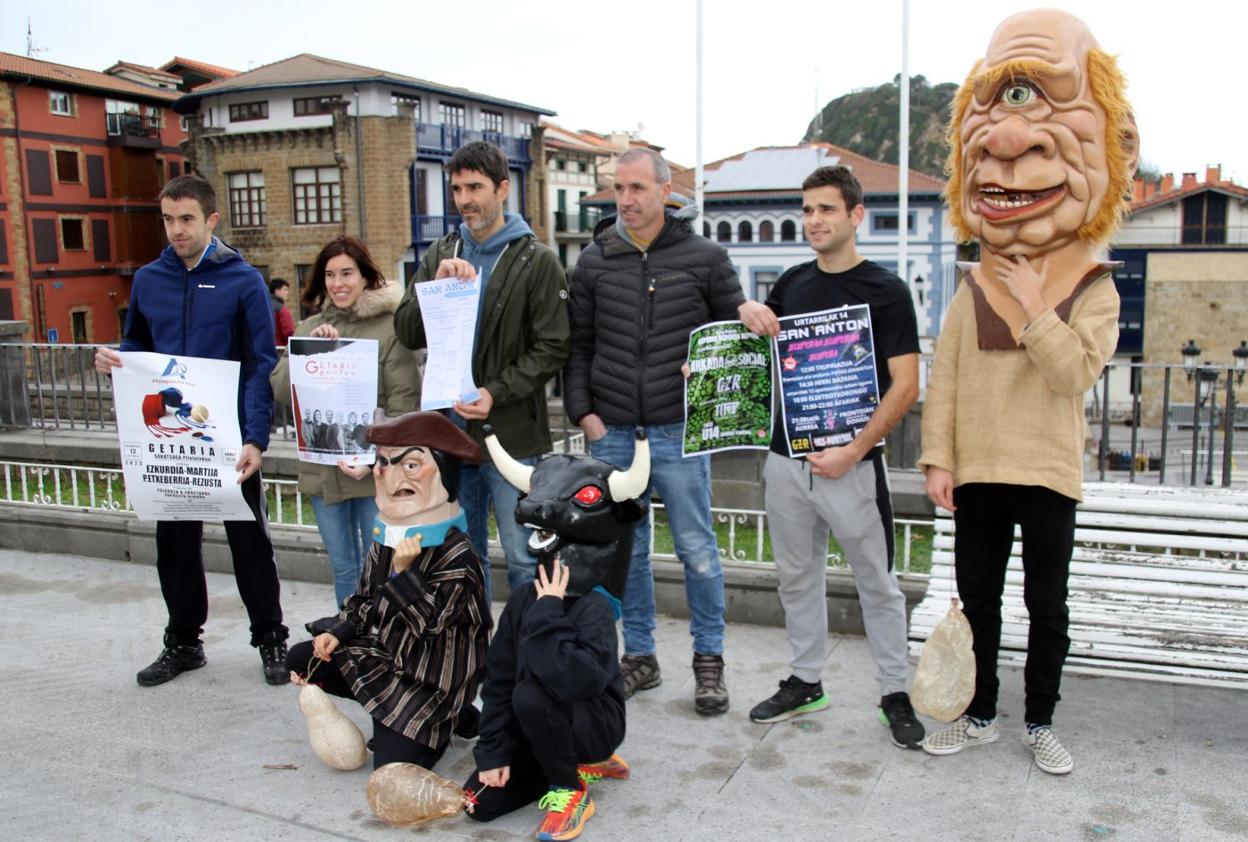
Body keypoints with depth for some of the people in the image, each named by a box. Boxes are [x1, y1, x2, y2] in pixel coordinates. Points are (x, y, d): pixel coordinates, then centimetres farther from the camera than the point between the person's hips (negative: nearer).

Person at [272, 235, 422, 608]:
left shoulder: (389, 326, -7)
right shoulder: (309, 328, 11)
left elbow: (405, 401, -10)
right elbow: (280, 388, 2)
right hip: (321, 469, 5)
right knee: (343, 568, 17)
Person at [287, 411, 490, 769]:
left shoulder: (457, 556, -24)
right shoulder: (386, 538, 0)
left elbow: (429, 623, -27)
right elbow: (364, 597, 11)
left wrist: (404, 572, -36)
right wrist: (338, 632, -4)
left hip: (431, 677, -8)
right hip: (384, 651, 8)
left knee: (392, 766, -18)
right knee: (302, 659, 8)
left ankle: (443, 721, 13)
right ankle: (389, 710, 8)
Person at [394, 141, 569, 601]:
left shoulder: (536, 260, -4)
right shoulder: (440, 255, 10)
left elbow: (552, 347, -9)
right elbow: (407, 333, 3)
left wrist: (496, 393, -18)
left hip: (513, 435, -4)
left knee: (523, 558, 4)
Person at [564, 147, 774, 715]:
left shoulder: (705, 258, 1)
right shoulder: (594, 262, 7)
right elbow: (578, 347, 9)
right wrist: (583, 412, -1)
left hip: (679, 432, -2)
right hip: (611, 434, 2)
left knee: (697, 550, 6)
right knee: (626, 551, 12)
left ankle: (709, 659, 23)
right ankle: (639, 657, 27)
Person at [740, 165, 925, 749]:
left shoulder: (884, 290, -6)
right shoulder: (791, 284, 9)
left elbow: (905, 385, -11)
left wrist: (854, 450, -17)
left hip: (851, 463, -5)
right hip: (787, 458, 5)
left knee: (876, 582, 6)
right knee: (797, 576, 14)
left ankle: (895, 693, 20)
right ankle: (806, 682, 29)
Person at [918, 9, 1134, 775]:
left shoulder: (1093, 290, -3)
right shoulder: (973, 291, 3)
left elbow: (1077, 373, -18)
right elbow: (944, 380, 1)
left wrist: (1031, 308, -19)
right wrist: (938, 459, -5)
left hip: (1047, 476, -2)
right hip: (976, 474, 3)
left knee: (1047, 607, 9)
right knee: (977, 602, 12)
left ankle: (1041, 724, 25)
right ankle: (980, 716, 27)